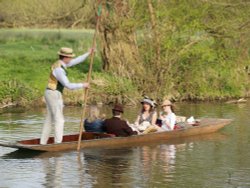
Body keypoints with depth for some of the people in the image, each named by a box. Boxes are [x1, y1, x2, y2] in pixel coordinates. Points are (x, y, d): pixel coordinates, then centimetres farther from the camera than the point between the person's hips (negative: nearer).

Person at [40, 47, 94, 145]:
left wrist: (88, 53, 17)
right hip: (54, 95, -10)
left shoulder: (61, 63, 9)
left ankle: (43, 143, 13)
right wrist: (82, 85, -12)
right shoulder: (58, 69, -22)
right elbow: (68, 85, -22)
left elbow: (76, 61, 20)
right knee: (59, 120, -8)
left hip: (51, 94, 10)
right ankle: (58, 144, -11)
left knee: (49, 120, 12)